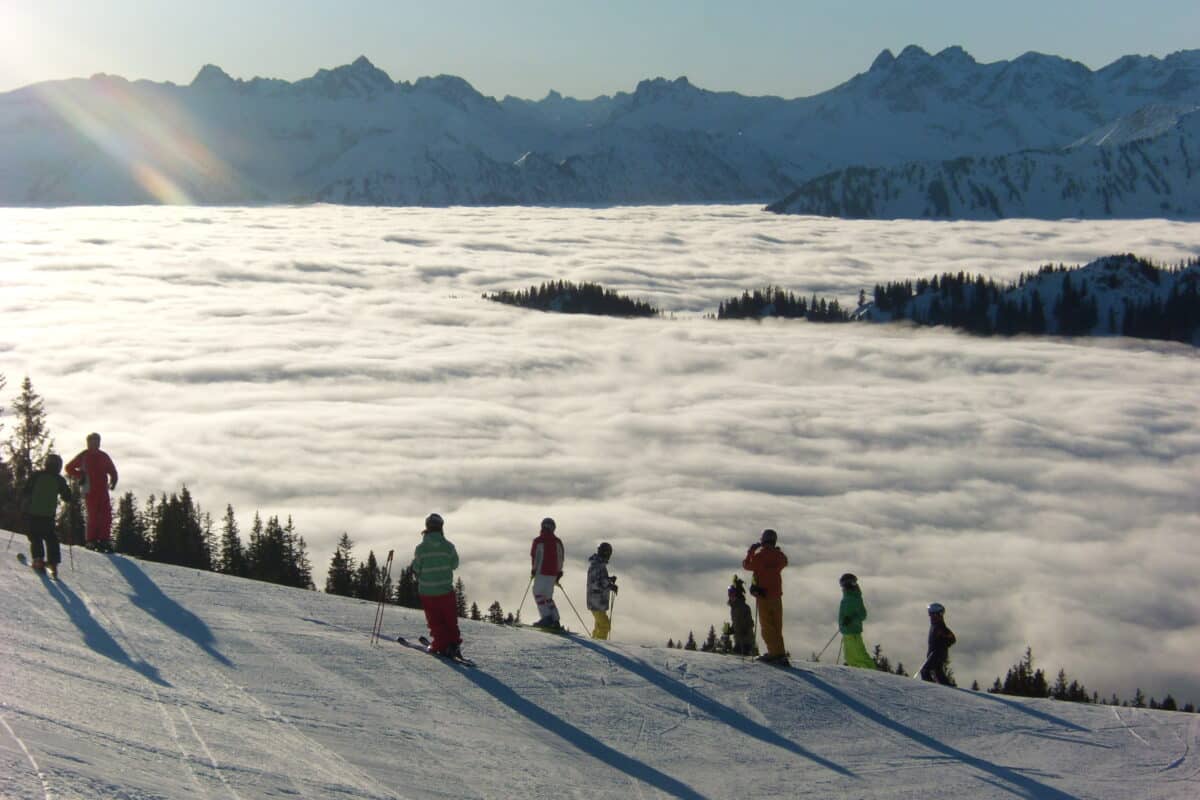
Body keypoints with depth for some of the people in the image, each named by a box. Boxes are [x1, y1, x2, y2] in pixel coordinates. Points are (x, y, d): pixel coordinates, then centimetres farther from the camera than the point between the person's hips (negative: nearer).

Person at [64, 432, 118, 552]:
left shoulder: (103, 456, 14)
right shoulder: (83, 456, 3)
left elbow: (112, 470, 22)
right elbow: (69, 468, 8)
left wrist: (113, 480, 3)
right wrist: (80, 476, -5)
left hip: (103, 490, 4)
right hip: (90, 491, -4)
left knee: (106, 515, -2)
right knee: (93, 515, -7)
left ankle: (104, 540, 4)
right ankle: (92, 541, -1)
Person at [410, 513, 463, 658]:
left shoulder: (421, 548, -11)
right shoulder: (448, 546, -9)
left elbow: (416, 569, -4)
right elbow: (454, 564, 3)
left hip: (427, 592, -1)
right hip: (446, 590, 1)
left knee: (435, 621, 11)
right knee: (450, 620, 16)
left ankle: (441, 645, 10)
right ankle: (454, 644, 13)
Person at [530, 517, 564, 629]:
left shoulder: (538, 540, -5)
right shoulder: (557, 541, 9)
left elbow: (534, 555, -7)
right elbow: (561, 556, 10)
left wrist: (534, 569, 3)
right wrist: (559, 572, 16)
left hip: (542, 572, -6)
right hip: (554, 573, 6)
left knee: (538, 593, 0)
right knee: (548, 596, 14)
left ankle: (546, 617, -15)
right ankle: (555, 620, 5)